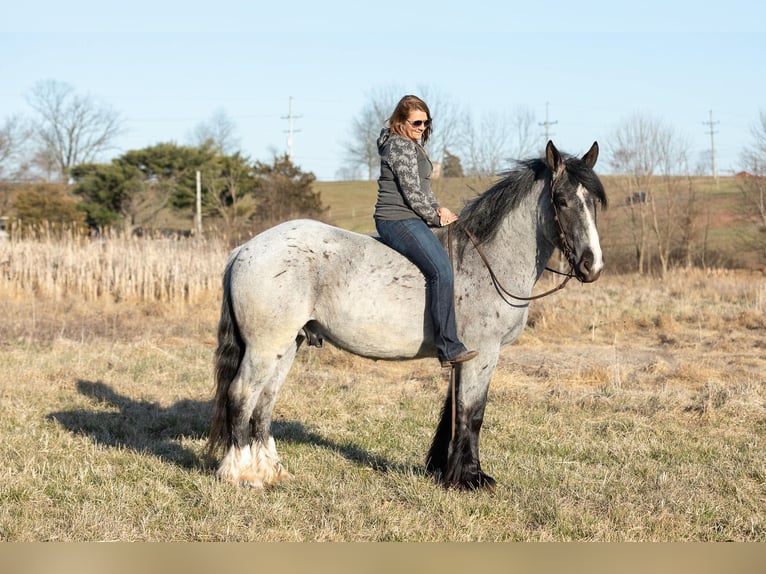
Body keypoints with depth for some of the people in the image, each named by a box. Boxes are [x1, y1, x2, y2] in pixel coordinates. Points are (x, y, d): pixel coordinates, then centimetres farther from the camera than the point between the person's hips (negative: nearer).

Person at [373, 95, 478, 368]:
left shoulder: (413, 145, 21)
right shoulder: (401, 146, -13)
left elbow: (423, 189, 25)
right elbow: (413, 194, -17)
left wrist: (437, 208, 7)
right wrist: (437, 217, -5)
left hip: (408, 220, 12)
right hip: (398, 220, -12)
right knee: (441, 270, -25)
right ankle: (448, 348, -31)